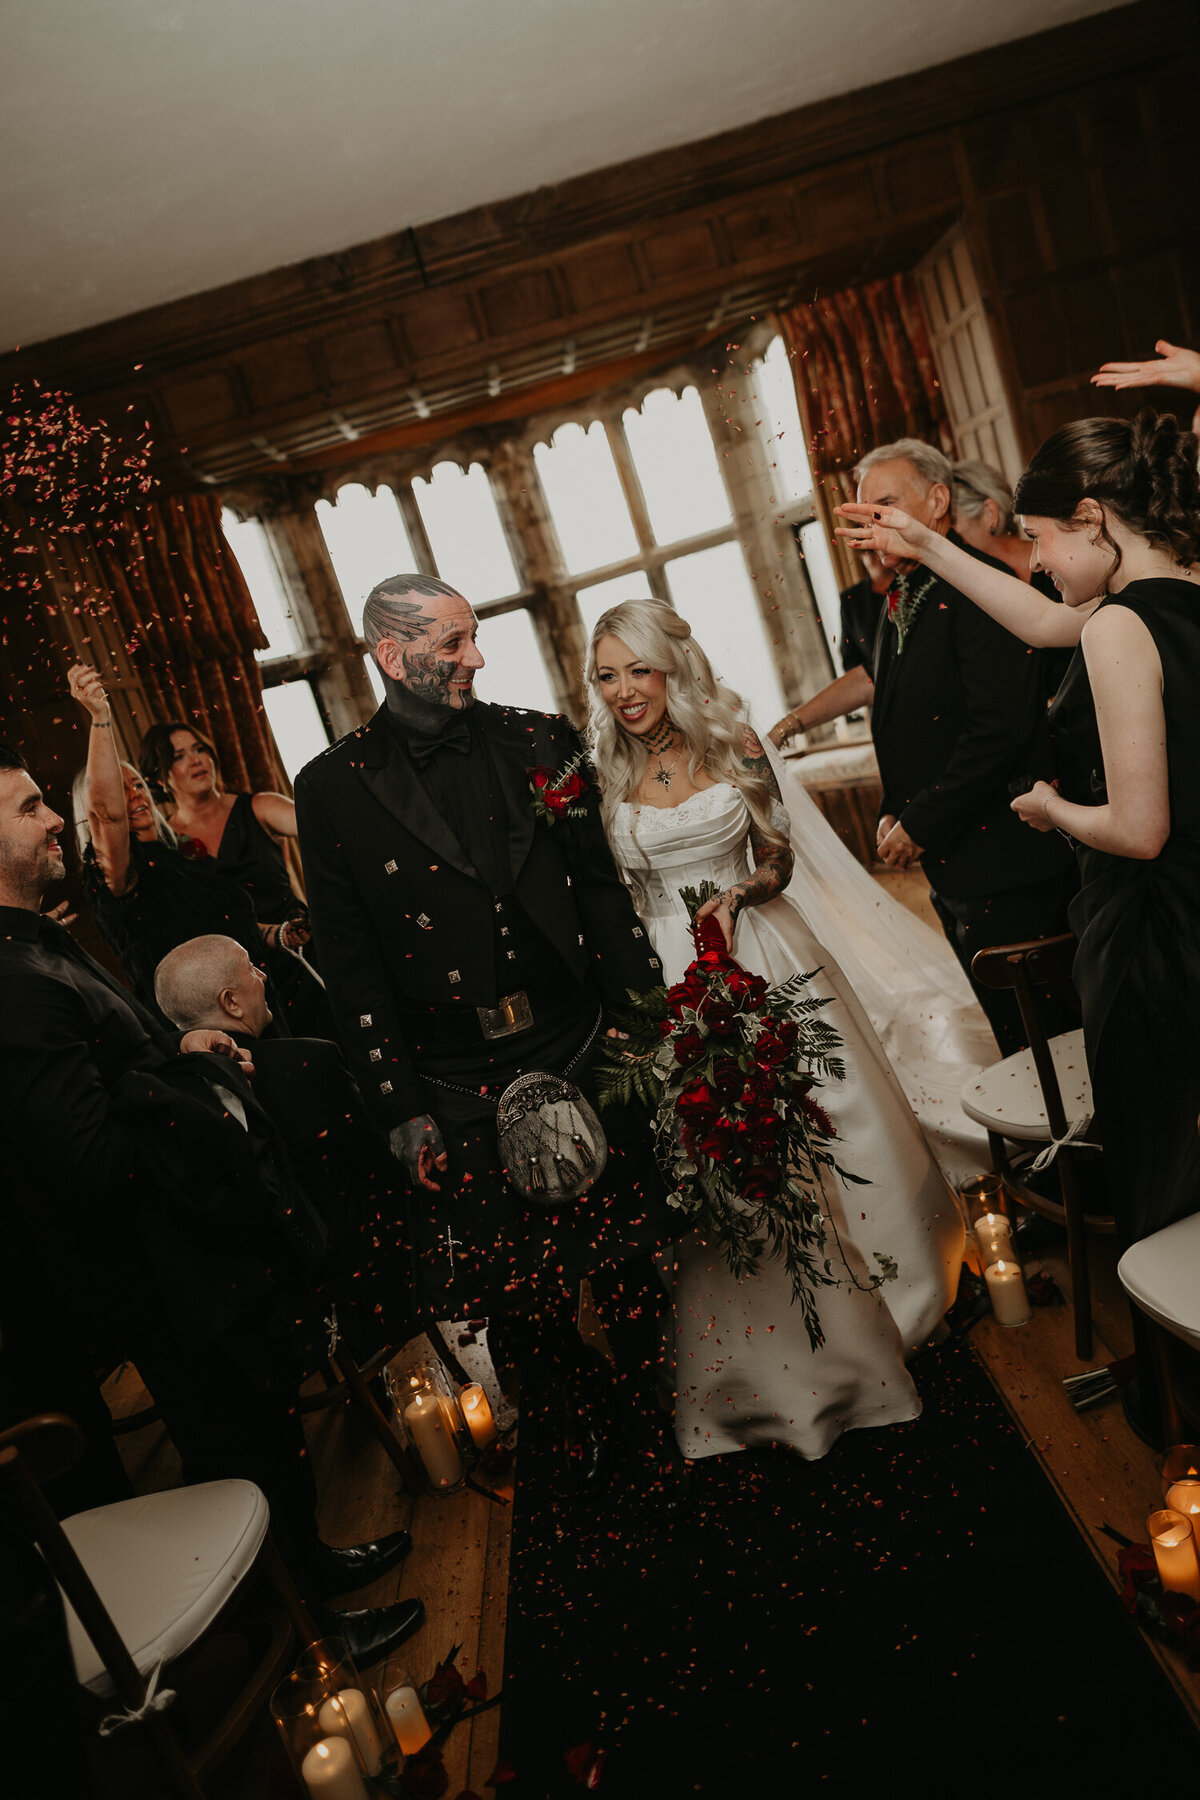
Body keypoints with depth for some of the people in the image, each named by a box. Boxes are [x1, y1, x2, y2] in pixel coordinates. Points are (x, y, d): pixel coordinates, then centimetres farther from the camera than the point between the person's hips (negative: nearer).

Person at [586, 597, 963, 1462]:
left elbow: (778, 856, 4)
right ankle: (770, 1364, 24)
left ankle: (869, 1323, 31)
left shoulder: (733, 740, -1)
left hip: (760, 955, 1)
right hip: (670, 975, 0)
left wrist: (742, 894, -16)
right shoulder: (602, 775, -1)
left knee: (825, 1132, 5)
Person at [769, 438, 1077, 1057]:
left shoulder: (977, 588, -16)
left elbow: (1001, 729, -23)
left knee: (1037, 1035, -1)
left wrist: (920, 825, -16)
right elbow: (876, 682, 25)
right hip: (949, 868, 9)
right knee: (1011, 1032, 16)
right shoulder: (900, 602, 15)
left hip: (1002, 864, -9)